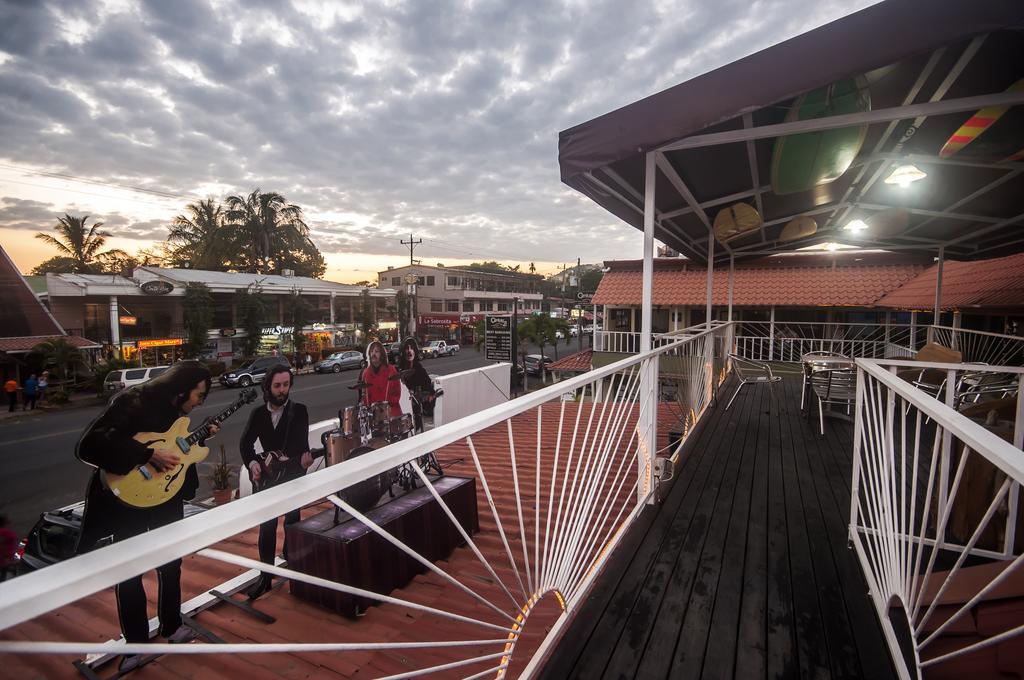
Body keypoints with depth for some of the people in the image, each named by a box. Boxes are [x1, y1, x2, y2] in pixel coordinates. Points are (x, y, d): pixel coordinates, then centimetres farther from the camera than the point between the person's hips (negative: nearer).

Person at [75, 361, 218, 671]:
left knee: (171, 564, 18)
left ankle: (171, 625, 39)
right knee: (129, 572, 10)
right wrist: (150, 454, -33)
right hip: (127, 499, -7)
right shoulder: (134, 402, -24)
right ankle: (136, 643, 30)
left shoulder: (174, 408, 0)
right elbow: (89, 446, -31)